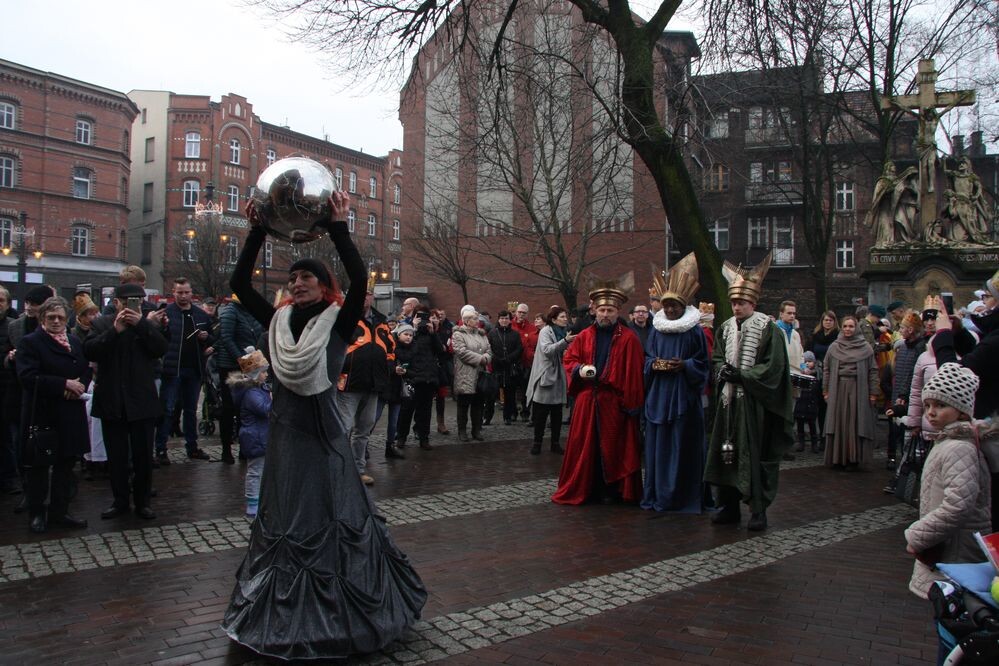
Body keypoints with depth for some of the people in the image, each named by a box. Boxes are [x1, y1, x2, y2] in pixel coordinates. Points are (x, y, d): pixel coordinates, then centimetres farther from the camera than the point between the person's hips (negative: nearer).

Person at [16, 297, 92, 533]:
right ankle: (37, 514, 19)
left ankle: (60, 512, 21)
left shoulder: (75, 342, 12)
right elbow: (27, 376, -18)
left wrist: (80, 385, -10)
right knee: (38, 466, 6)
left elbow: (87, 370, 13)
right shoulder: (30, 342, -7)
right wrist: (64, 384, -22)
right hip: (41, 415, -5)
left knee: (66, 463, 11)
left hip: (71, 415, 6)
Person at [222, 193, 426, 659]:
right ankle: (282, 611, 31)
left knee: (330, 517, 5)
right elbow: (239, 284, 0)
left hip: (323, 432, -5)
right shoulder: (278, 321, 4)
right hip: (284, 432, 5)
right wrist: (257, 233, -6)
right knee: (282, 519, 15)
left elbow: (360, 279, -22)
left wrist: (338, 229, -22)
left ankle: (338, 613, 20)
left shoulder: (338, 322, -7)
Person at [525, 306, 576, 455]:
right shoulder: (546, 331, -7)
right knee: (541, 413, 0)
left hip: (559, 378, 6)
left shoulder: (564, 332, 12)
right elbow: (547, 350, -24)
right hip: (545, 377, -6)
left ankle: (555, 443, 17)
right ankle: (537, 443, 8)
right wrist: (565, 341, -35)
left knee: (557, 414, 9)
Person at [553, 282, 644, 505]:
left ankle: (610, 490, 16)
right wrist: (579, 370, -7)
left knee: (612, 447, 5)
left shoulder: (628, 338, -4)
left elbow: (634, 373, -7)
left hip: (614, 402, -3)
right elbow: (568, 359, 15)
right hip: (587, 400, 3)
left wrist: (631, 403, -12)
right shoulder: (584, 336, 8)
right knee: (585, 445, 7)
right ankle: (582, 488, 18)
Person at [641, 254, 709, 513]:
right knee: (657, 444, 6)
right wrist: (654, 364, -7)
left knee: (682, 446, -1)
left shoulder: (695, 331, -3)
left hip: (684, 397, -3)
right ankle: (656, 494, 16)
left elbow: (703, 364, 1)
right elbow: (647, 358, 14)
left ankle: (682, 496, 8)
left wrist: (683, 365, -16)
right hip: (658, 396, 4)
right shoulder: (656, 329, 8)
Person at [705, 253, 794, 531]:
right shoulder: (725, 328, 12)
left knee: (755, 455, -4)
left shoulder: (768, 329, -5)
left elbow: (773, 366, -9)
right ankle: (728, 506, 17)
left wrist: (741, 375, -16)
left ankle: (758, 511, 4)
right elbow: (716, 357, 15)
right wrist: (723, 370, -7)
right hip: (729, 399, 6)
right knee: (727, 451, 7)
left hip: (754, 402, -5)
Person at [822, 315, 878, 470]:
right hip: (838, 390, 2)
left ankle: (853, 459, 7)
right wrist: (825, 390, 4)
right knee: (838, 423, 3)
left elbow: (873, 371, 1)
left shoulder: (865, 348, 1)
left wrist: (873, 392, -4)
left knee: (855, 423, 0)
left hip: (858, 391, -2)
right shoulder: (833, 347, 7)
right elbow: (826, 370, 8)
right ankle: (838, 458, 11)